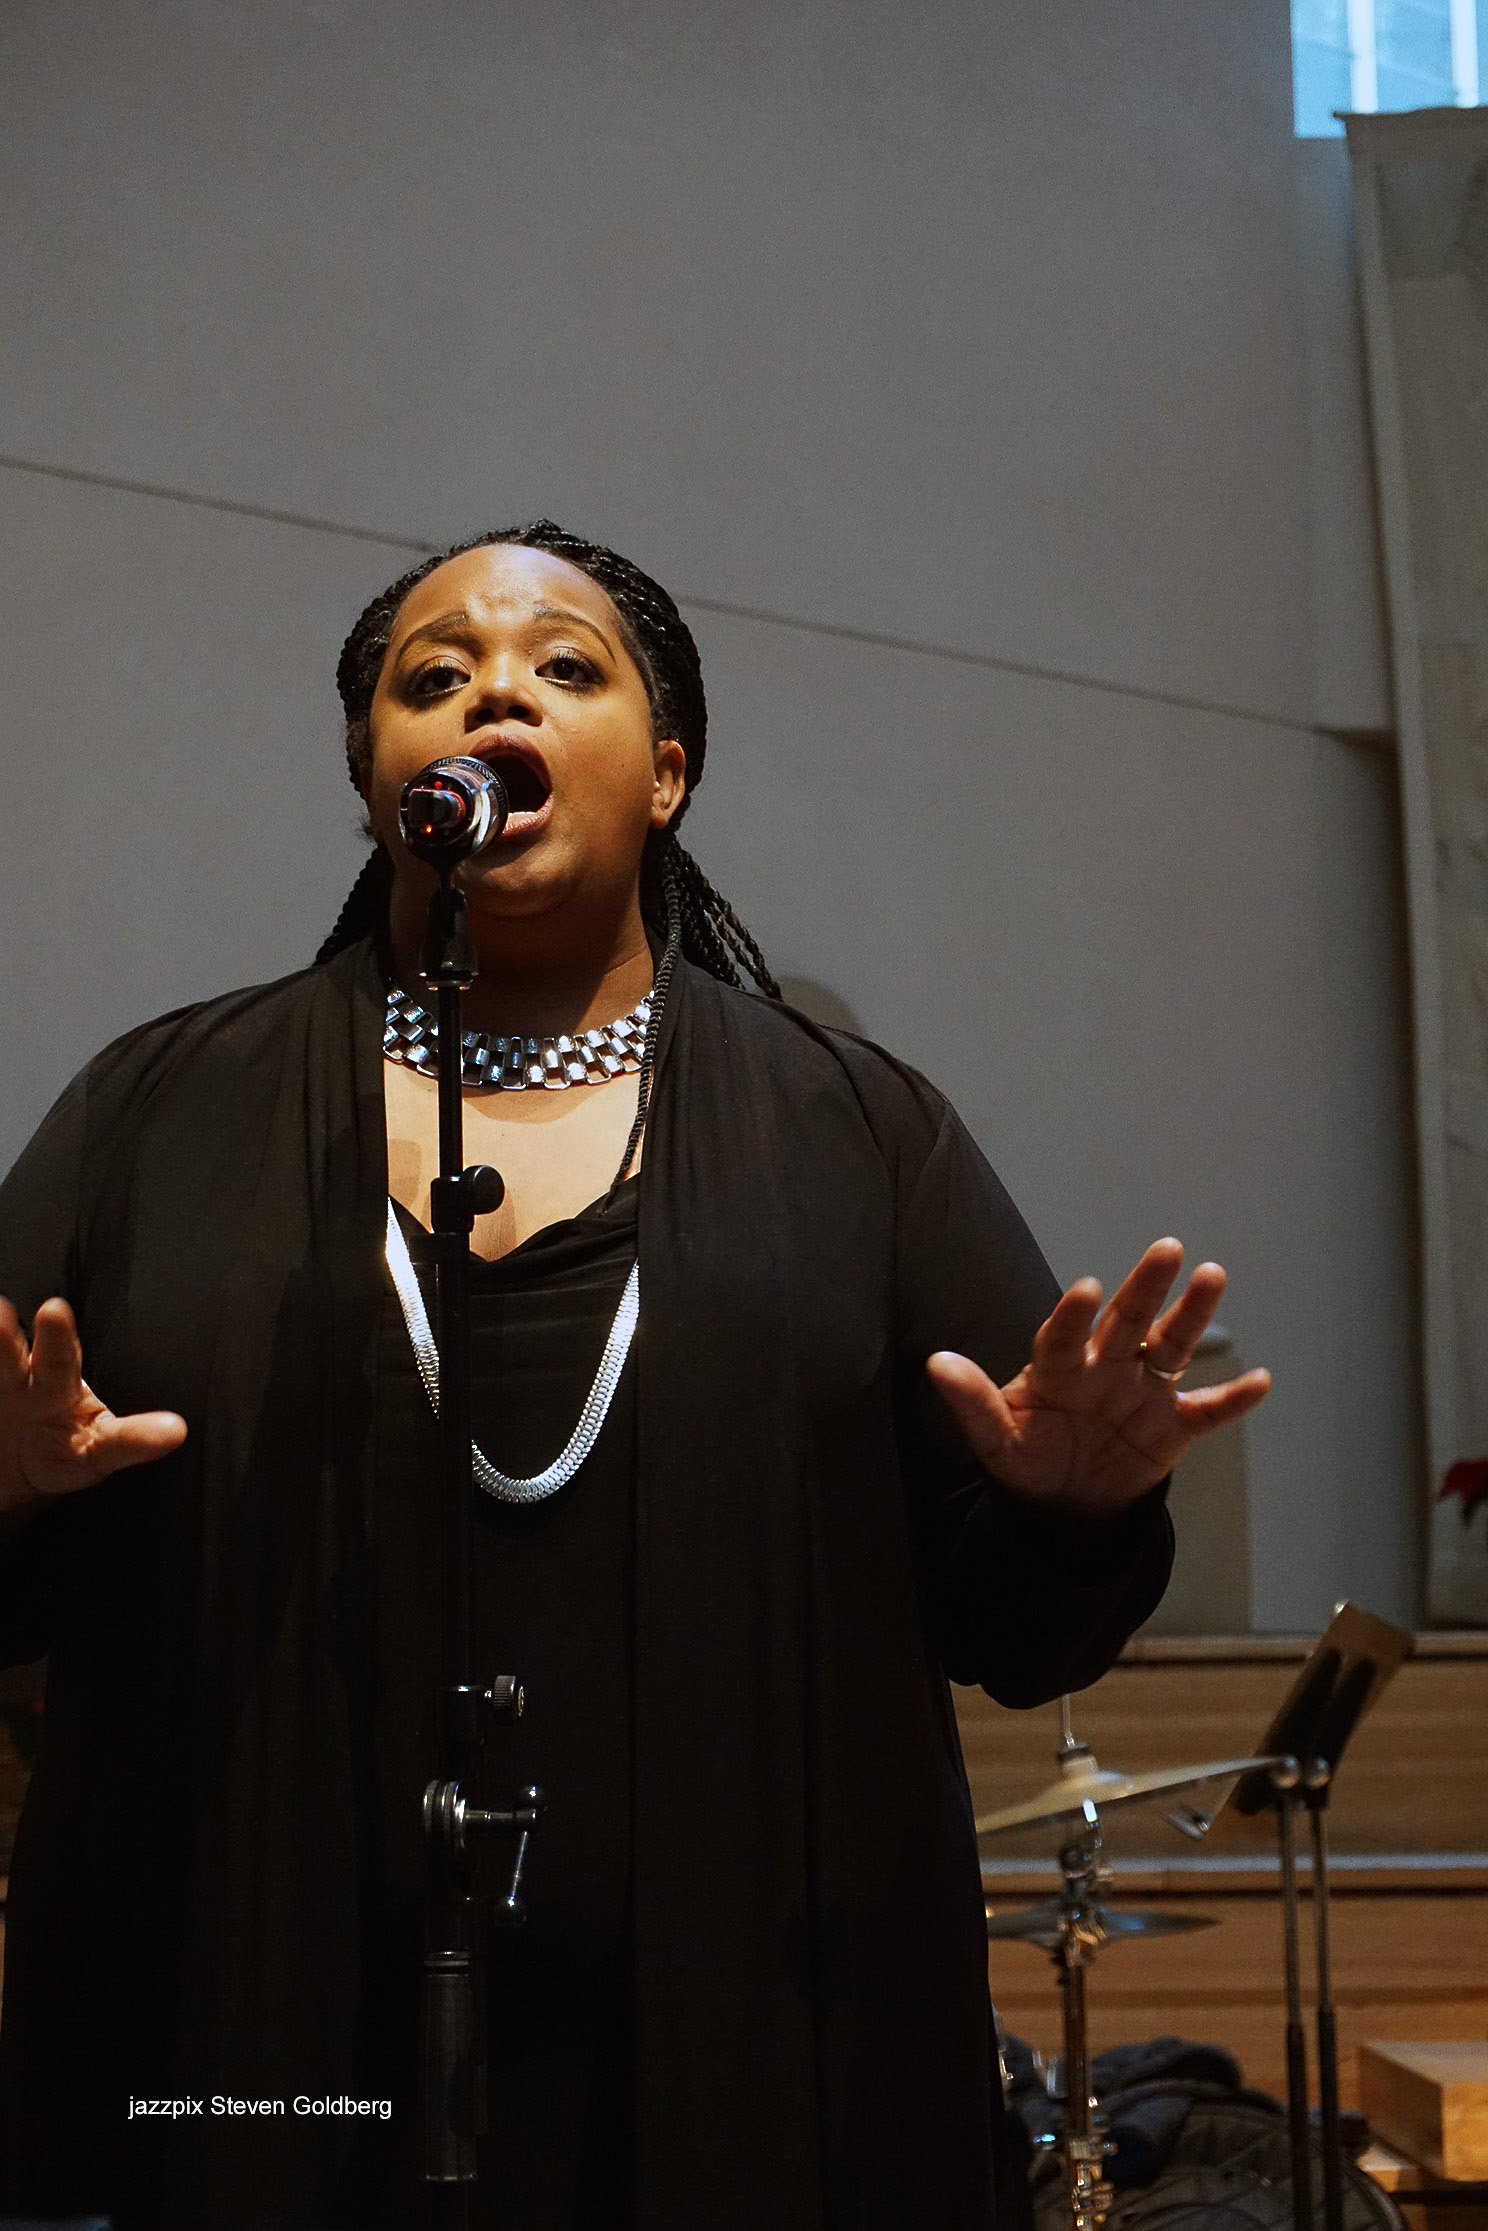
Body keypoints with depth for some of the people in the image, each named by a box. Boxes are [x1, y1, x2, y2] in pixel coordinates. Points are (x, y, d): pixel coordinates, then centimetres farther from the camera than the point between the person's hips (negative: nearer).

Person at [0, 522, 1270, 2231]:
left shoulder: (859, 1136, 6)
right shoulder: (164, 1116, 7)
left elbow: (1014, 1630, 4)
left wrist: (1069, 1507, -17)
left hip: (746, 2071, 1)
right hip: (241, 2042, 0)